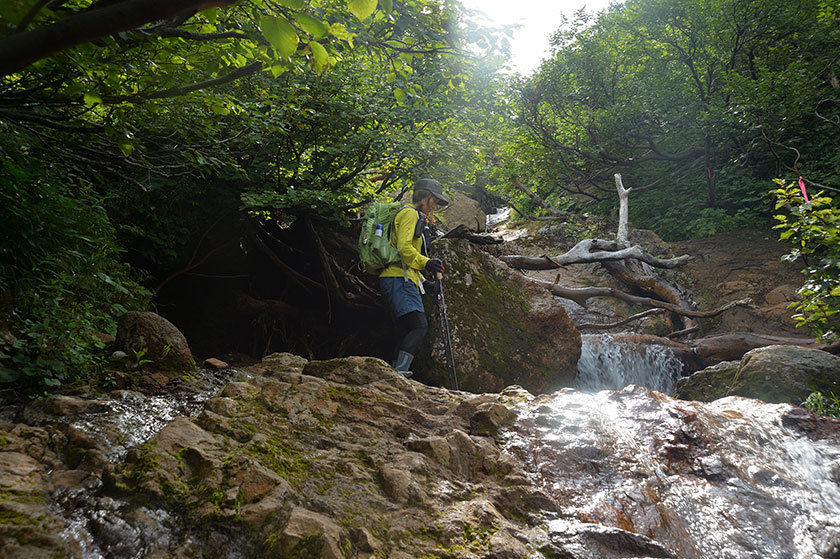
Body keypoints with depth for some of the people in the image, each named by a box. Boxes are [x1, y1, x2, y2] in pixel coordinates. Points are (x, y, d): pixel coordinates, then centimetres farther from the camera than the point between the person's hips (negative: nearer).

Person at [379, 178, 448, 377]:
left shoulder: (416, 218, 31)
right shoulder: (410, 213, 0)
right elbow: (404, 247, -16)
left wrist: (425, 283, 23)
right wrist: (425, 263, -24)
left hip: (403, 280, 10)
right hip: (398, 279, -10)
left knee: (408, 334, 2)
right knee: (420, 325, -22)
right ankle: (400, 370, -32)